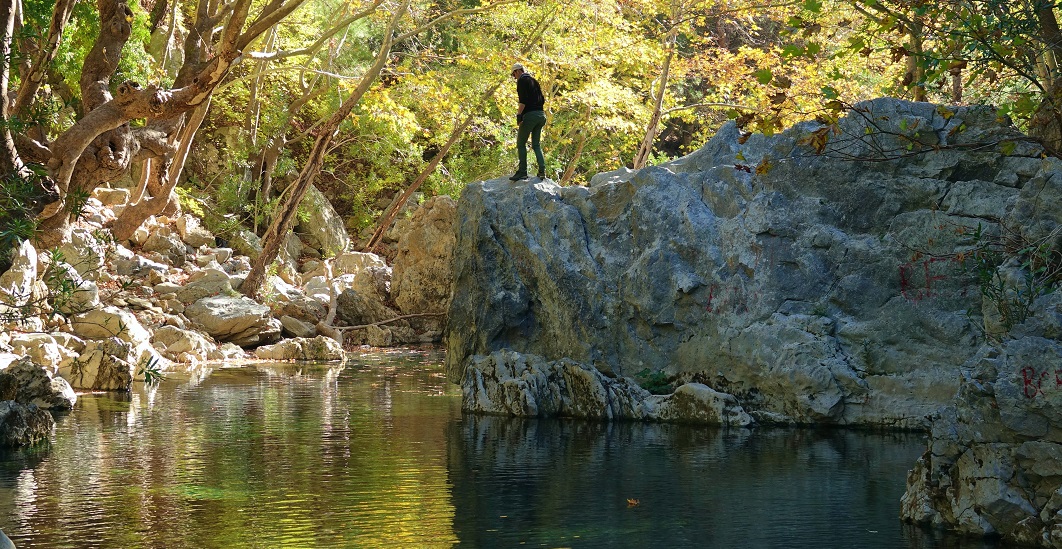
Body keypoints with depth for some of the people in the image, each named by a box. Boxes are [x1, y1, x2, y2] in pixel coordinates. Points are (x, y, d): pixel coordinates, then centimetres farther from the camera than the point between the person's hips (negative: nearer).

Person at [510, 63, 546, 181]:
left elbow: (523, 100, -16)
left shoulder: (522, 80, -3)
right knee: (536, 145, 12)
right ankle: (542, 170, 0)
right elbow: (542, 100, 19)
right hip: (541, 115, 8)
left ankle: (522, 171, -8)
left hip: (530, 114, -8)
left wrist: (519, 115, -18)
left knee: (521, 143, -2)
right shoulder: (534, 80, 20)